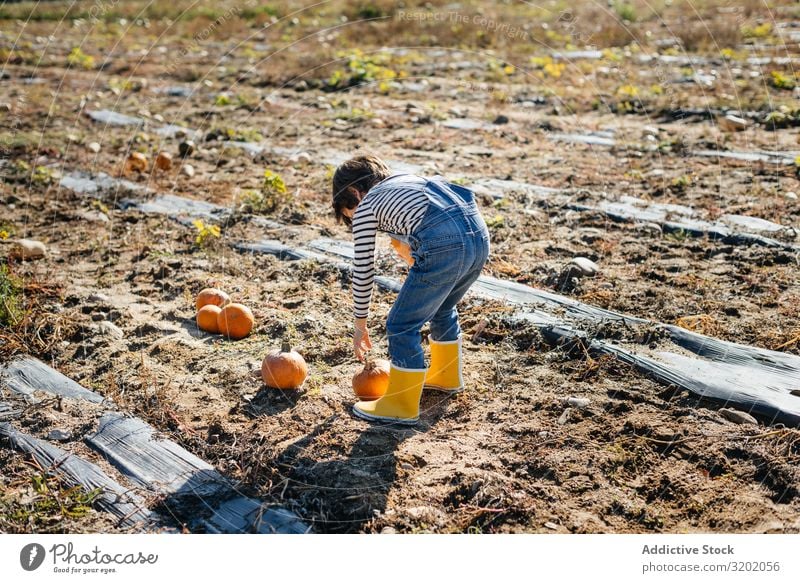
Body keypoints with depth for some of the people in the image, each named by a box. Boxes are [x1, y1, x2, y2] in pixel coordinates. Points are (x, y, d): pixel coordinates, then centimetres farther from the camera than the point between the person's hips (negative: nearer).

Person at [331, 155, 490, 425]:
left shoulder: (364, 206, 13)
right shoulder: (408, 179, 32)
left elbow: (363, 272, 16)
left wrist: (360, 324, 25)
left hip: (444, 248, -8)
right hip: (480, 235, 8)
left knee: (402, 326, 9)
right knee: (442, 309, 32)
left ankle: (401, 406, 19)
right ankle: (447, 376, 51)